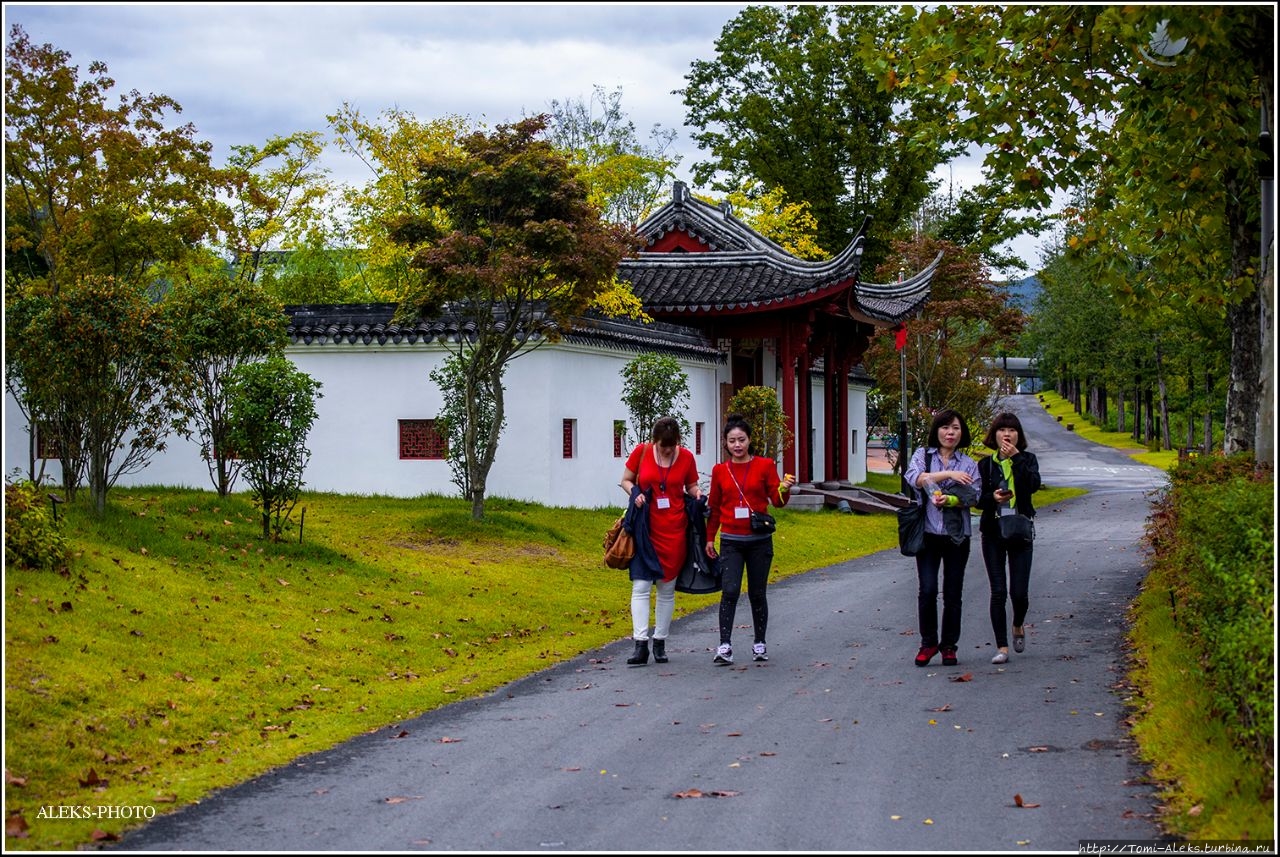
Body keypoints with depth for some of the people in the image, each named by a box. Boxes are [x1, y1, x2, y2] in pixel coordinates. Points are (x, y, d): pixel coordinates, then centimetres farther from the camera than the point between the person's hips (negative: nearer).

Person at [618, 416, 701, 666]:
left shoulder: (686, 457, 0)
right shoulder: (641, 452, -3)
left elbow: (691, 487, 12)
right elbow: (625, 480, 8)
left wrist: (697, 493, -10)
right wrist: (635, 493, -12)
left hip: (674, 530, 1)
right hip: (646, 530, -1)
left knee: (667, 588, 7)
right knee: (641, 586, -9)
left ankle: (660, 643, 16)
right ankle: (640, 645, -12)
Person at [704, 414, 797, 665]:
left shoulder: (765, 465, 1)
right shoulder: (720, 471, 5)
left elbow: (777, 500, -2)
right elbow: (714, 507, 14)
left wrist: (784, 489, -23)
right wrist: (710, 538, 14)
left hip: (759, 540, 0)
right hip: (731, 542, 0)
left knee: (757, 593, 6)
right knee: (730, 590, -14)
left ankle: (759, 644, 20)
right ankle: (725, 646, -15)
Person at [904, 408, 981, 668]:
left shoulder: (969, 464, 9)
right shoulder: (923, 455, 8)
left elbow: (973, 498, -4)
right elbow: (913, 477, -13)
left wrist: (949, 500, -21)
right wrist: (948, 474, -17)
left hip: (958, 535, 1)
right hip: (929, 532, -1)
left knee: (953, 593, 4)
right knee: (928, 590, -9)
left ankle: (949, 646, 16)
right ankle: (928, 643, 7)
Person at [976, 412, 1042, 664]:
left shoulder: (1027, 460, 3)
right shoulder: (985, 465, 6)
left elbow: (1034, 484, -16)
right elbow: (977, 499, 6)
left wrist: (1015, 457, -21)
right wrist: (992, 497, -15)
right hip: (993, 532, 1)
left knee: (1019, 592, -4)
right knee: (998, 592, -3)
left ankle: (1018, 627, 29)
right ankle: (1002, 647, 4)